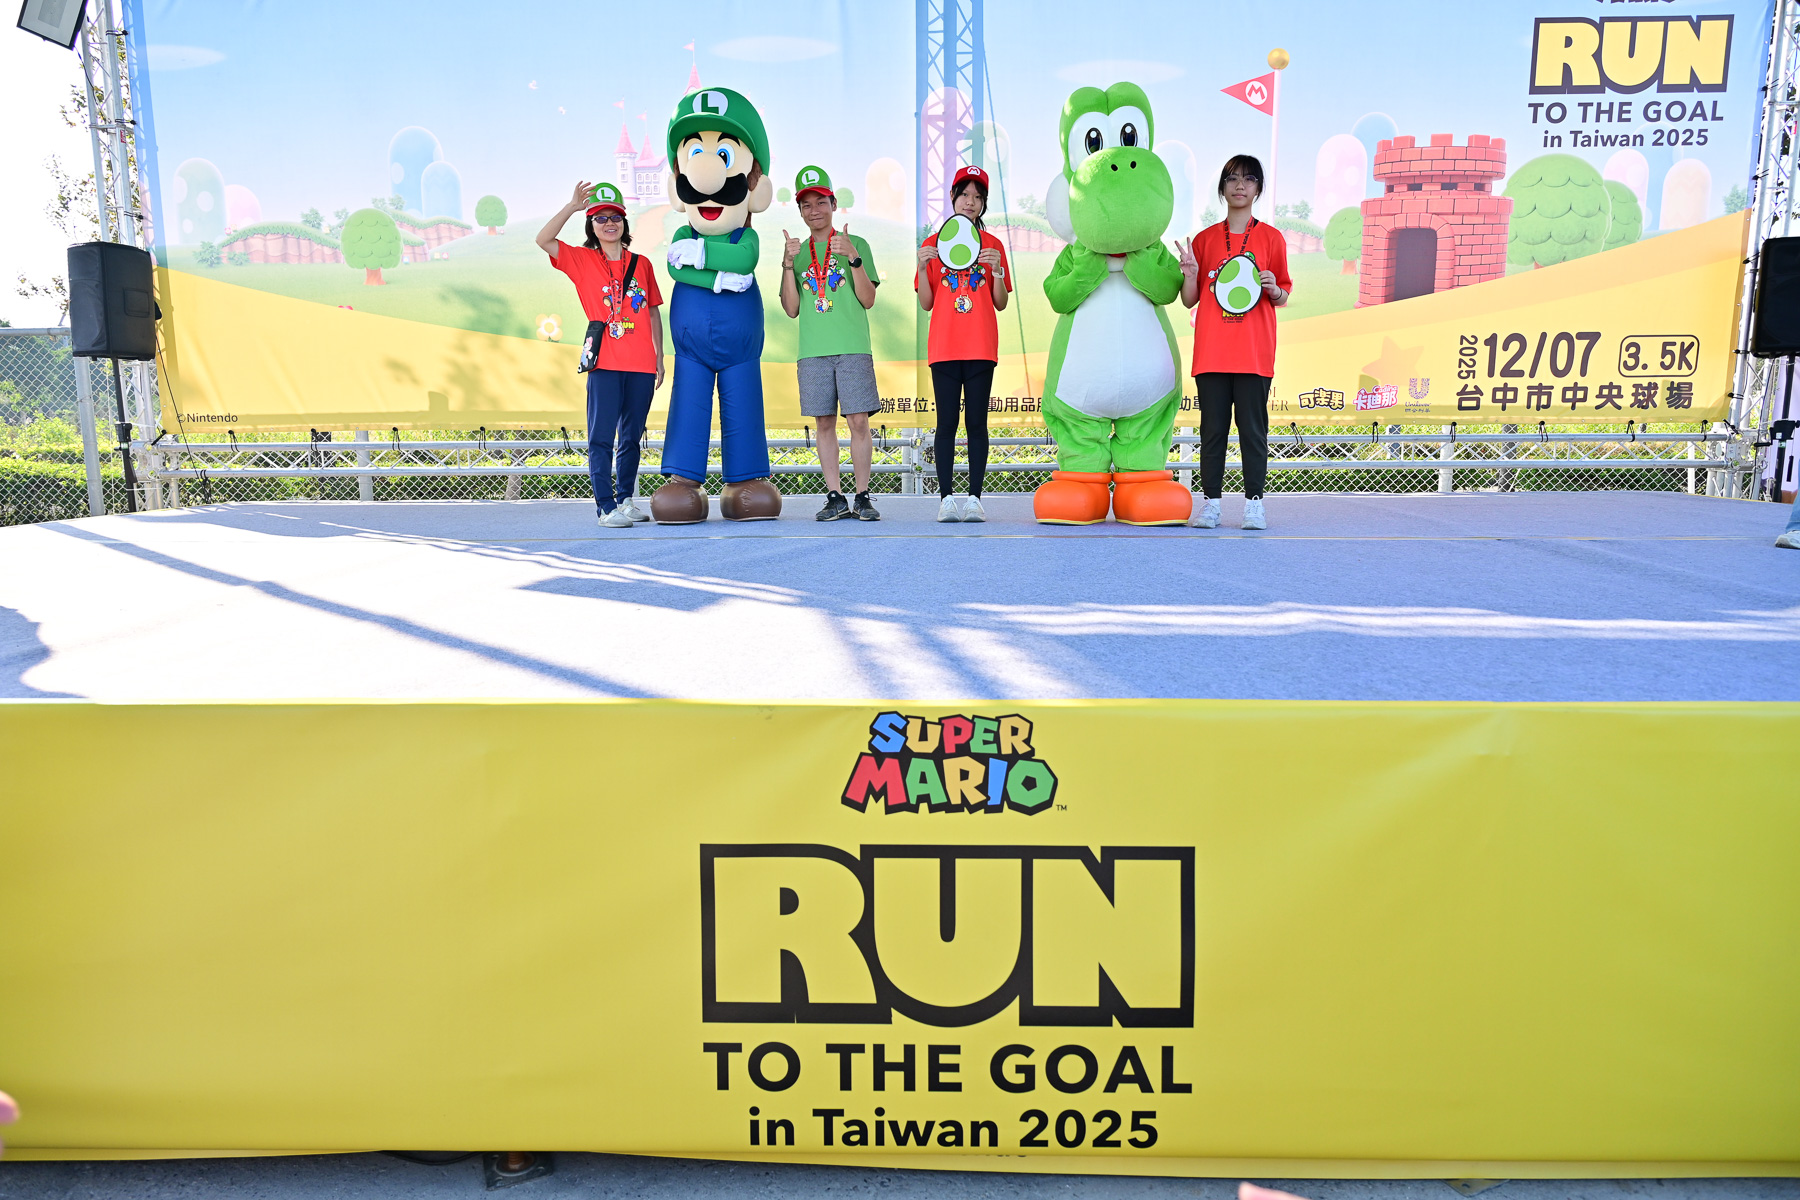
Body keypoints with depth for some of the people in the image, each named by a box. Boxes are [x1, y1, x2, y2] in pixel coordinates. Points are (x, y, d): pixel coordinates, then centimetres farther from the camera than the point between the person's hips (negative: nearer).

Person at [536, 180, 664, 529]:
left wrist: (660, 357, 13)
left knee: (632, 437, 10)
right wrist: (573, 205, -11)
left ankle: (626, 499, 21)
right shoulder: (582, 259, 7)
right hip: (604, 363, -3)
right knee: (601, 437, -6)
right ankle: (606, 506, -5)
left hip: (641, 364, 3)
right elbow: (543, 240, -7)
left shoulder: (642, 264, 14)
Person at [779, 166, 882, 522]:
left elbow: (868, 300, 0)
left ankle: (862, 497, -2)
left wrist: (853, 258, -13)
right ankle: (835, 498, 6)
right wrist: (788, 264, -4)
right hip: (813, 351, 3)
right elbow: (792, 309, 8)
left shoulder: (856, 244, 8)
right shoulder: (797, 252, 15)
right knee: (825, 423, 2)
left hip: (853, 348, -2)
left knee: (858, 421, -7)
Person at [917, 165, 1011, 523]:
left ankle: (974, 497, -2)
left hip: (981, 347, 0)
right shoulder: (933, 244, 11)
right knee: (947, 422, -3)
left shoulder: (993, 245, 11)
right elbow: (926, 304, 7)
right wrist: (923, 267, -7)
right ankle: (946, 497, -4)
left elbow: (1001, 304, 7)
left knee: (977, 421, -2)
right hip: (944, 346, 0)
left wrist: (996, 269, -8)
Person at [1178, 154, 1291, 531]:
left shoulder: (1271, 238, 8)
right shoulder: (1205, 239, 11)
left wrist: (1273, 289, -11)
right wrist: (1190, 273, -8)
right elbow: (1189, 300, 11)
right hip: (1211, 351, 1)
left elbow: (1283, 296, 10)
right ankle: (1211, 502, 7)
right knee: (1213, 427, 2)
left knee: (1252, 427, -2)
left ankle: (1253, 502, 3)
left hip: (1254, 352, -1)